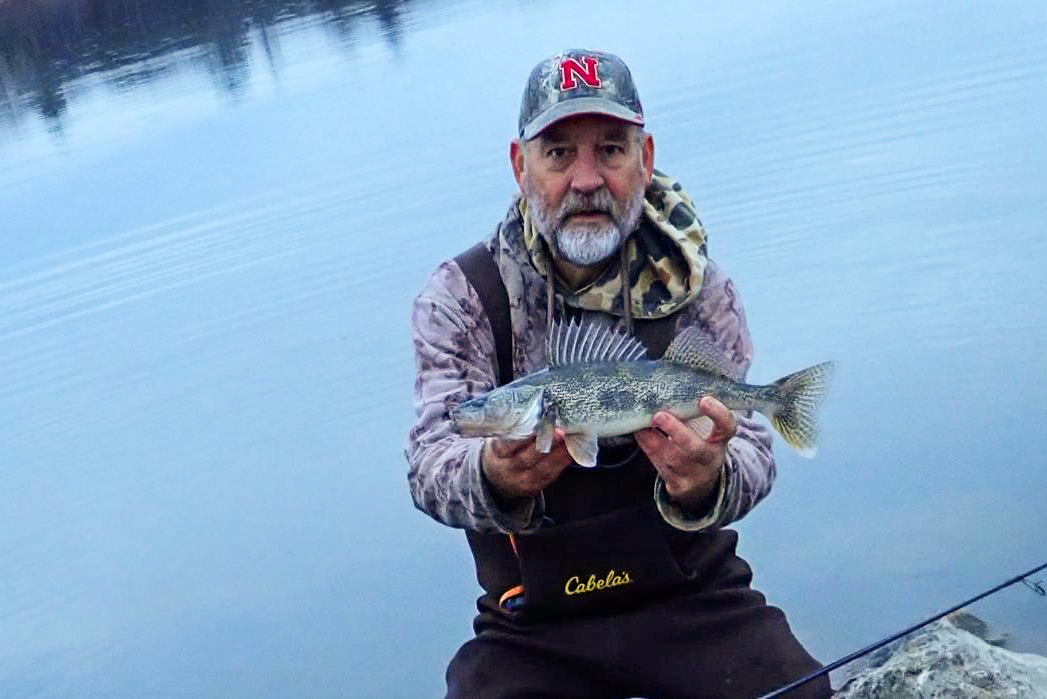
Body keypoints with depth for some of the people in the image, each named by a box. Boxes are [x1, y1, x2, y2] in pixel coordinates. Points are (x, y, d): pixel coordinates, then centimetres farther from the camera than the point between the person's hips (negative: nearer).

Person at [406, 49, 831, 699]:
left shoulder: (698, 285, -2)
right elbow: (432, 464, -14)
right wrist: (495, 476, -39)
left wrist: (706, 482, -34)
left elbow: (751, 450, -9)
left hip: (693, 596, 1)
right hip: (531, 629, 0)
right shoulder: (459, 298, -5)